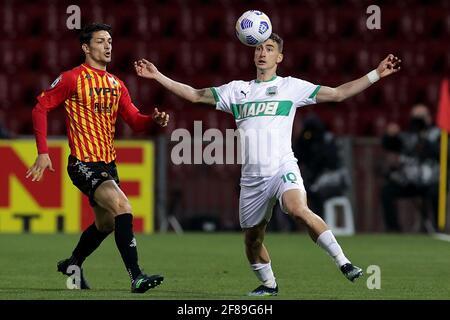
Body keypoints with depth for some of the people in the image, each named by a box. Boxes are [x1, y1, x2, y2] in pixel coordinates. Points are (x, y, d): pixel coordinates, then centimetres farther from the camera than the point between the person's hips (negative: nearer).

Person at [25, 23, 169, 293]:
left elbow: (135, 121, 9)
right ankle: (136, 278, -27)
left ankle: (72, 265, 43)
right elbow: (41, 108, -6)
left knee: (106, 224, 19)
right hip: (83, 163, -8)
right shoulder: (73, 78, -8)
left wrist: (155, 119, -14)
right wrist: (43, 152, -13)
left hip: (108, 164, 8)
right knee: (123, 208, -24)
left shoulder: (116, 84, 12)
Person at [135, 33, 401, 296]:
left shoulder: (291, 87, 8)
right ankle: (269, 285, 32)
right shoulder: (237, 90, 16)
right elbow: (195, 95, 19)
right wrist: (157, 76, 14)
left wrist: (376, 74, 1)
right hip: (252, 176, 4)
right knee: (252, 238, 8)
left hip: (283, 168, -4)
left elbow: (338, 93, 7)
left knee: (299, 209, -32)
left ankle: (344, 263, -31)